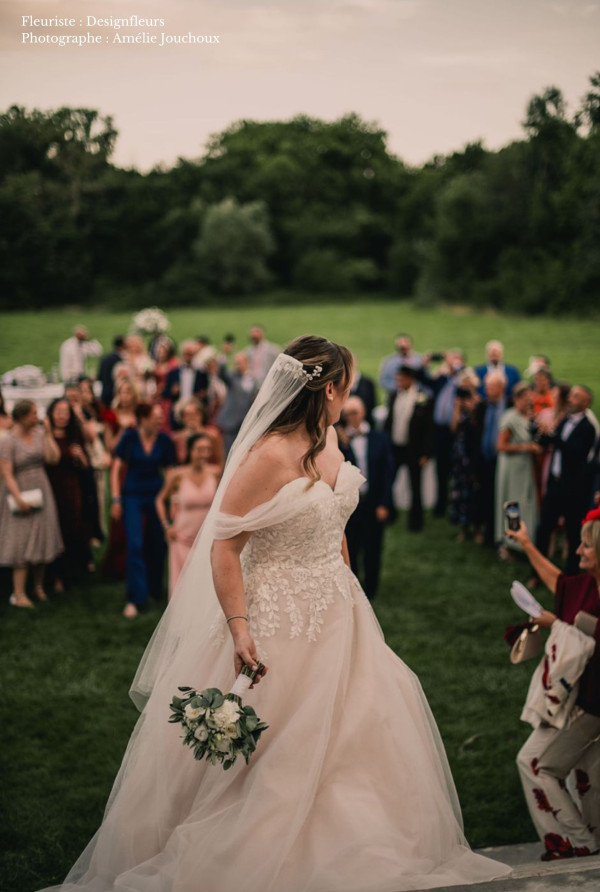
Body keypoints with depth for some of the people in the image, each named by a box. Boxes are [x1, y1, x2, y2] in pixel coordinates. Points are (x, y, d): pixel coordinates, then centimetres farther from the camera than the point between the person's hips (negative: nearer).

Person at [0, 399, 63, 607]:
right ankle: (19, 594, 1)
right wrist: (18, 498, -21)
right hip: (19, 493, -5)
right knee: (21, 543, -4)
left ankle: (38, 586, 25)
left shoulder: (39, 433, 2)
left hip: (41, 491, 5)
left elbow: (53, 458, -6)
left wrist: (48, 434, -9)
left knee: (42, 539, 10)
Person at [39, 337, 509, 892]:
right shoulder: (269, 456, -21)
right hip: (279, 618, -8)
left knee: (354, 731, 12)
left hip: (336, 612, 8)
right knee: (267, 754, 2)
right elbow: (223, 547, -21)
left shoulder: (328, 440, 5)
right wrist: (239, 630, -26)